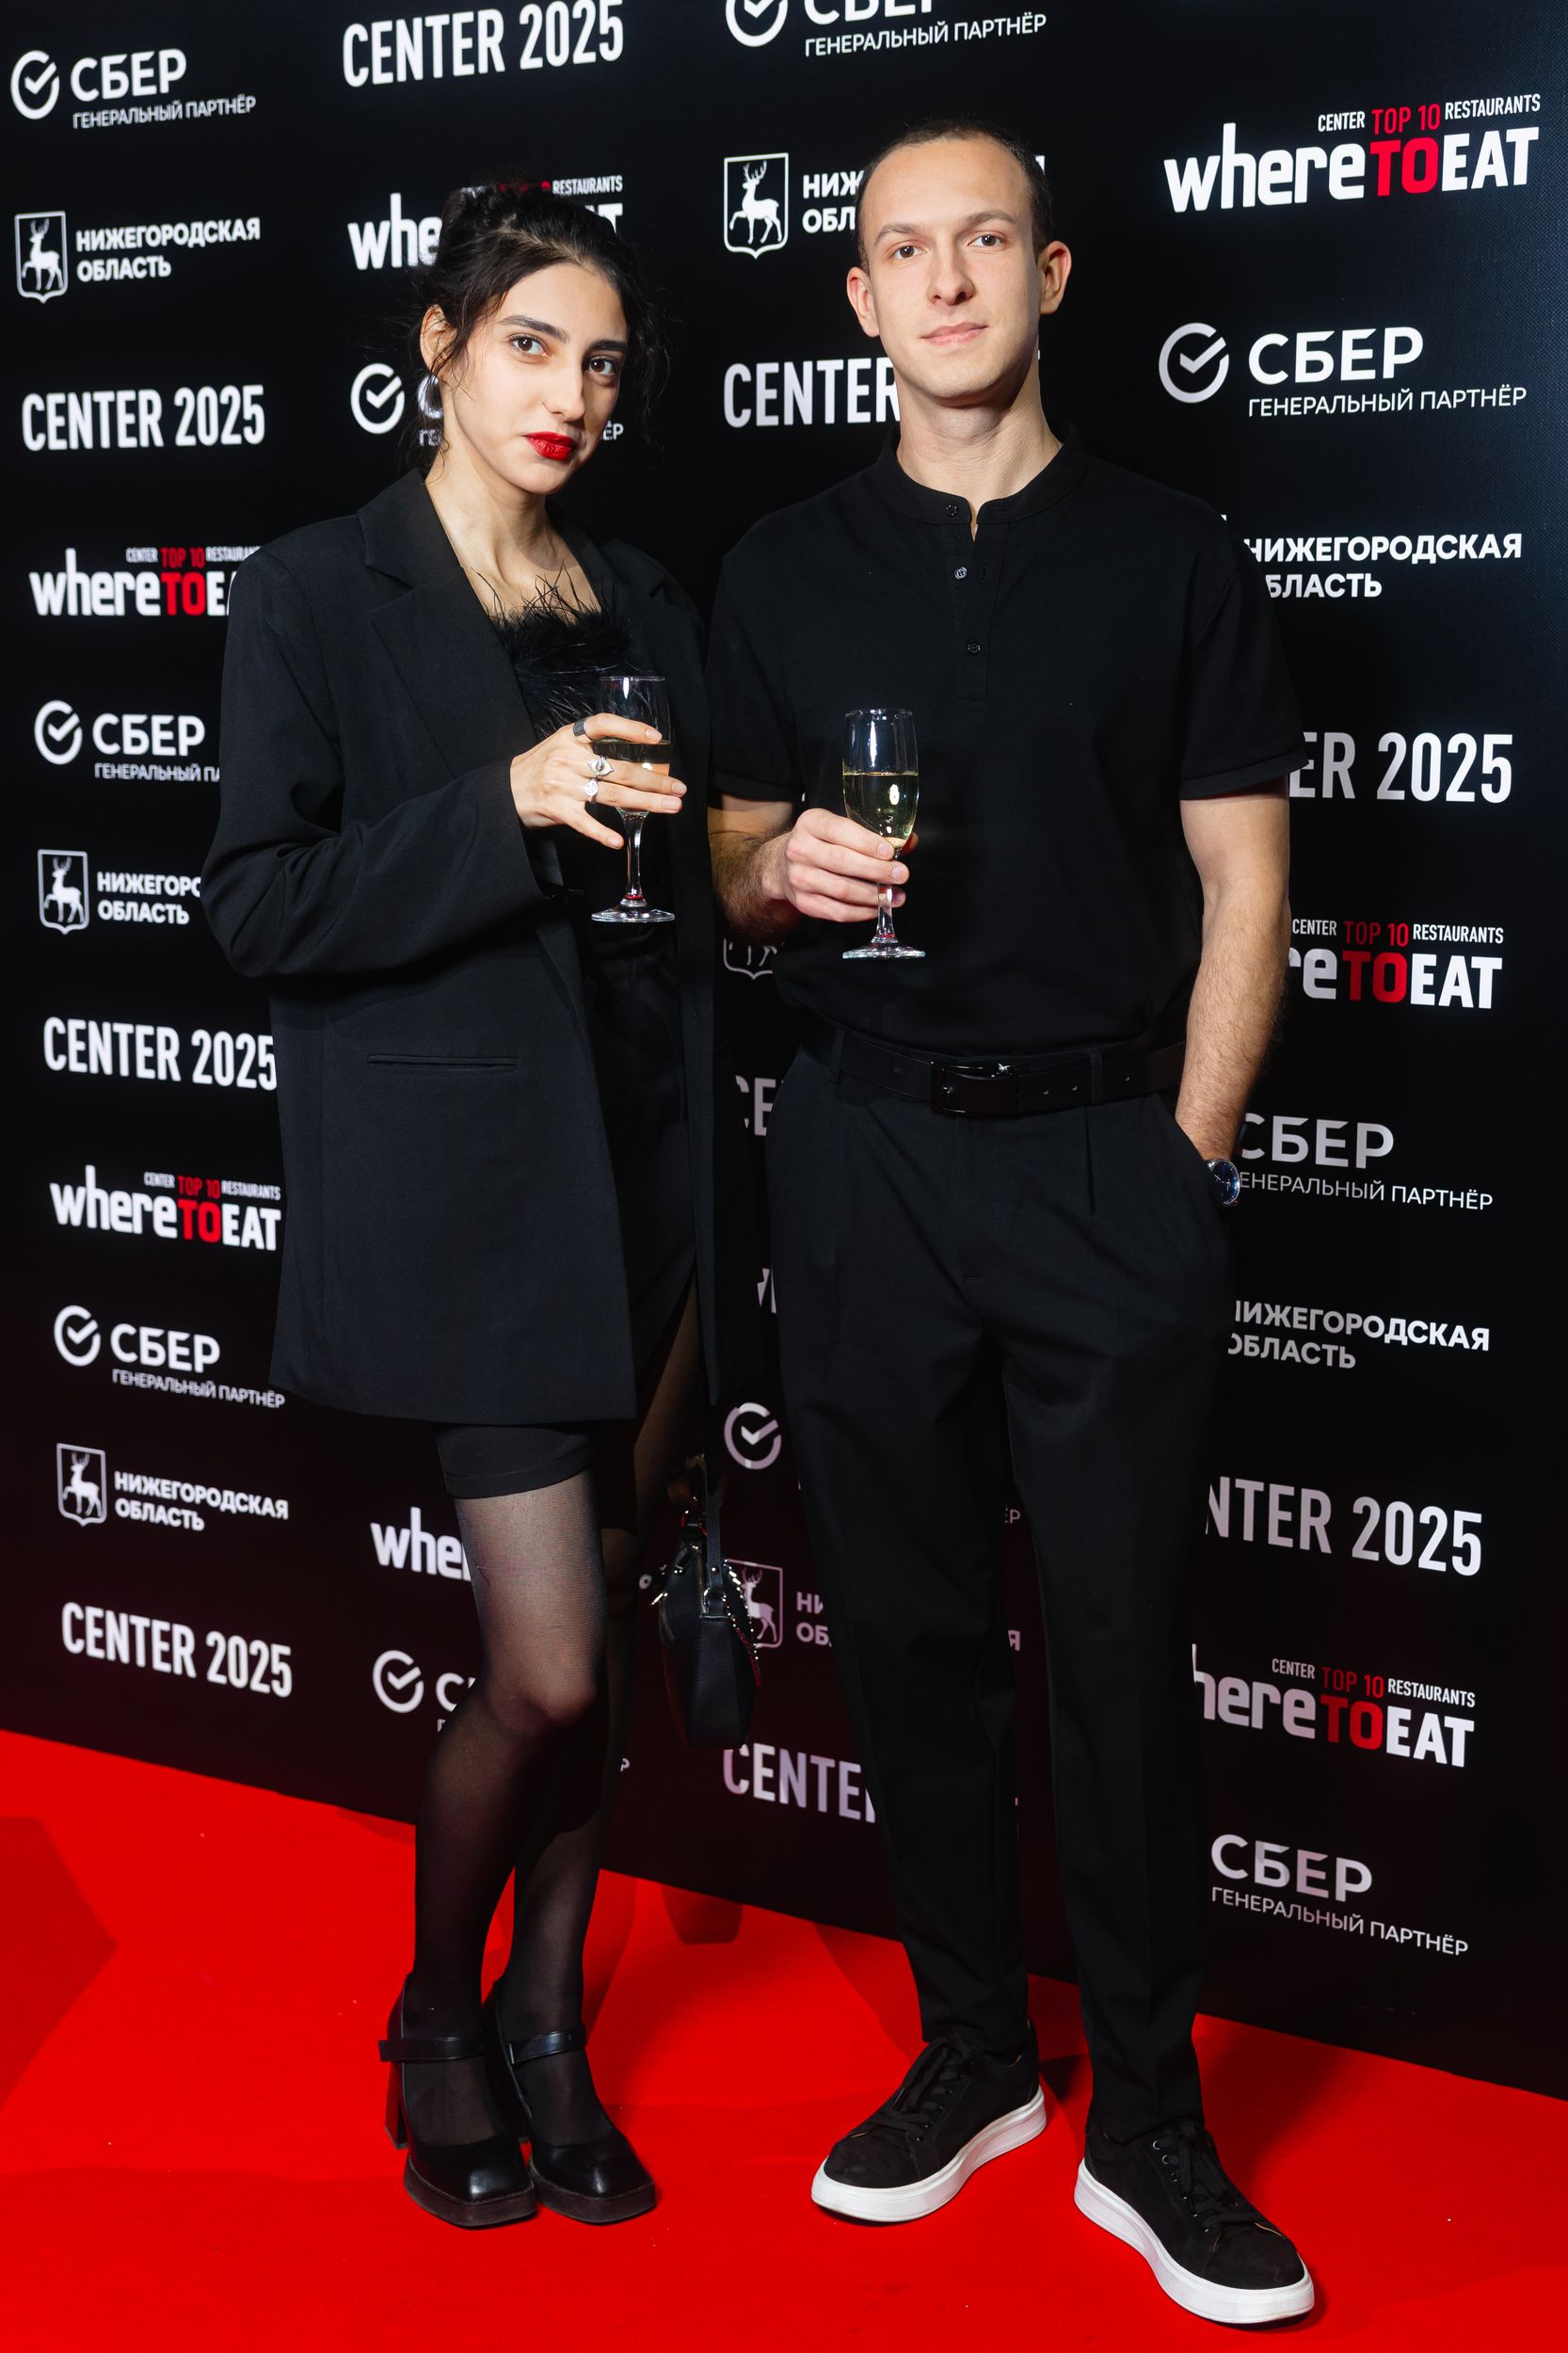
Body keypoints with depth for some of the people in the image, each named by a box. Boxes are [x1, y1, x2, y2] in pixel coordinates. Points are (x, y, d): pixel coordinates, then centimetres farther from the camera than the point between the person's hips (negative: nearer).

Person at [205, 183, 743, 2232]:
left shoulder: (644, 605, 13)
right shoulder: (315, 598, -3)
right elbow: (260, 909, -10)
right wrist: (506, 811, -19)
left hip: (650, 1162, 6)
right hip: (464, 1168, -5)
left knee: (600, 1624, 11)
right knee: (547, 1667, -8)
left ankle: (548, 2024, 29)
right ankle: (435, 2023, 20)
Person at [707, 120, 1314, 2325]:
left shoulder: (1174, 555, 4)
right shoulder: (787, 570, 10)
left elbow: (1242, 882, 3)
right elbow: (736, 870, 13)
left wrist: (1187, 1157, -5)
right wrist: (785, 868, -11)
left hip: (1109, 1151, -2)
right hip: (865, 1151, 2)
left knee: (1124, 1648, 1)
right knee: (911, 1624, 8)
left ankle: (1148, 2126, 14)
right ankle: (973, 2053, 25)